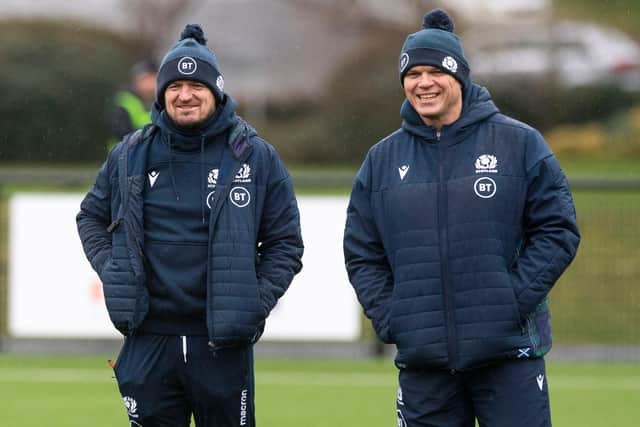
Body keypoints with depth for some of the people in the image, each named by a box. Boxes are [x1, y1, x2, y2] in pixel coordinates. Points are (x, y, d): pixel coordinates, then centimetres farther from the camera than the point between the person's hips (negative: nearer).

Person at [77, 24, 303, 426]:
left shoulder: (255, 156, 1)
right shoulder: (129, 156, 7)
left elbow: (285, 242, 5)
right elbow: (92, 216, 22)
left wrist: (258, 300, -7)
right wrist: (110, 270, 5)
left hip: (222, 343, -2)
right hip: (148, 343, 2)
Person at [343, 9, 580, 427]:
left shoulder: (519, 143, 1)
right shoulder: (383, 159, 10)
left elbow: (558, 230, 0)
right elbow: (361, 253, 14)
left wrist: (515, 299, -10)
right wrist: (389, 317, 0)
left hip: (509, 355, -3)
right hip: (422, 360, 3)